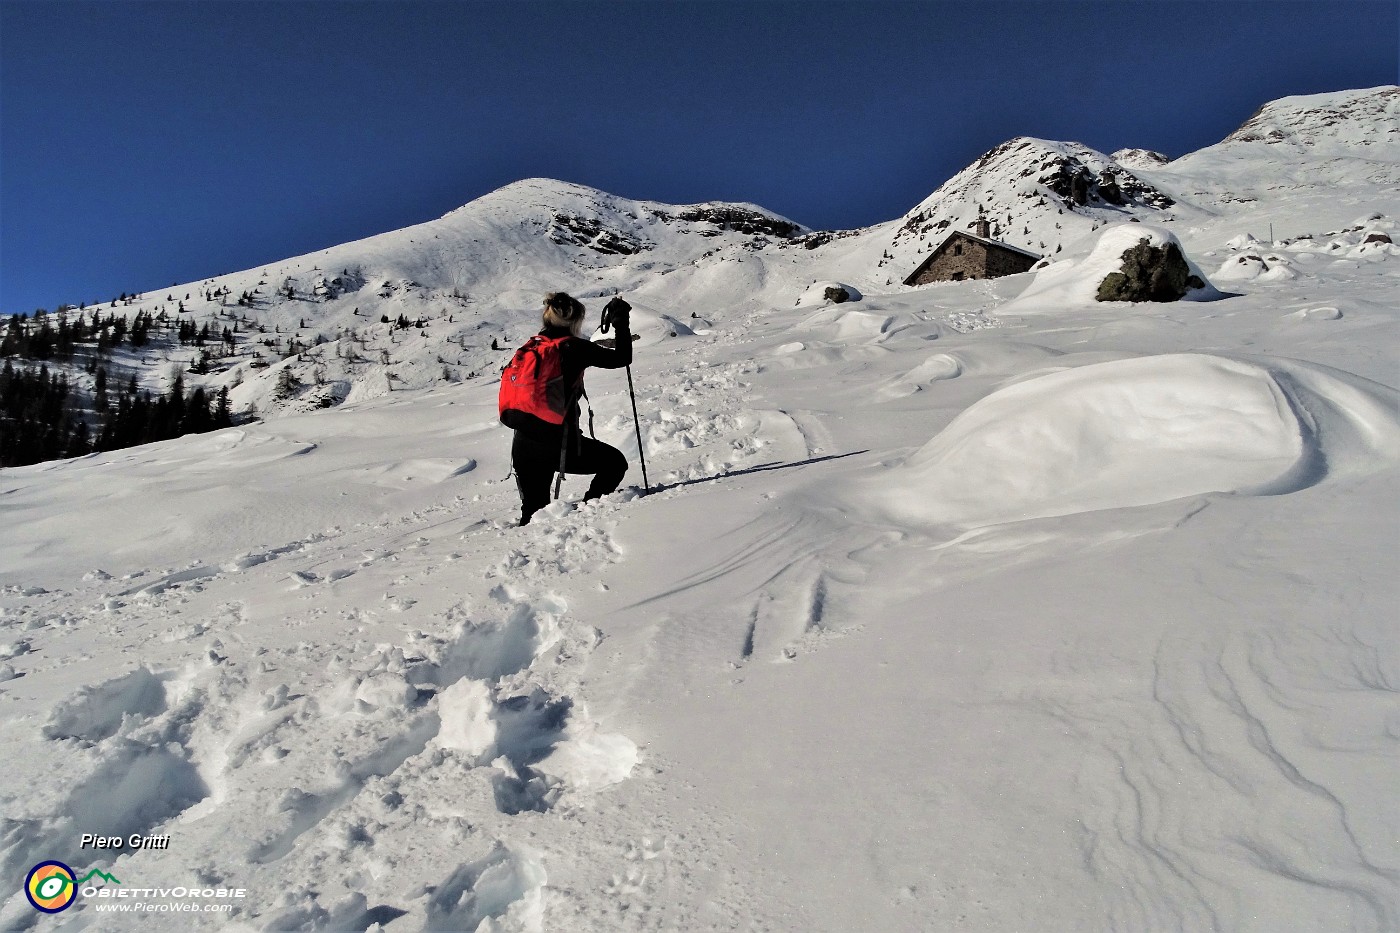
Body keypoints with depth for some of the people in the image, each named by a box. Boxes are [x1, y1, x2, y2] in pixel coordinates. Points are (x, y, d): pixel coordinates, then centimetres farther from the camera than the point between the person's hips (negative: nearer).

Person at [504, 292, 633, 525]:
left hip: (523, 446, 6)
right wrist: (622, 323, 9)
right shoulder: (575, 347, -7)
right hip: (560, 442, -6)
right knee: (615, 462, 17)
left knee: (534, 509, 20)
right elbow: (622, 358, -1)